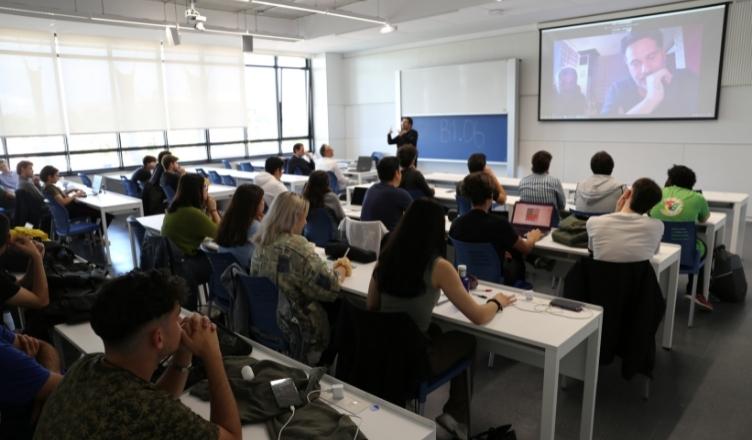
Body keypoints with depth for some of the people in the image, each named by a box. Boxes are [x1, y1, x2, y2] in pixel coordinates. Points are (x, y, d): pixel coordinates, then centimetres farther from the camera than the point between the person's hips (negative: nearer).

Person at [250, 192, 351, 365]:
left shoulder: (261, 244, 1)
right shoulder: (297, 246, -25)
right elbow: (330, 288, -22)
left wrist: (332, 268, 8)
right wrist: (341, 271, -2)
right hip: (298, 329, -8)